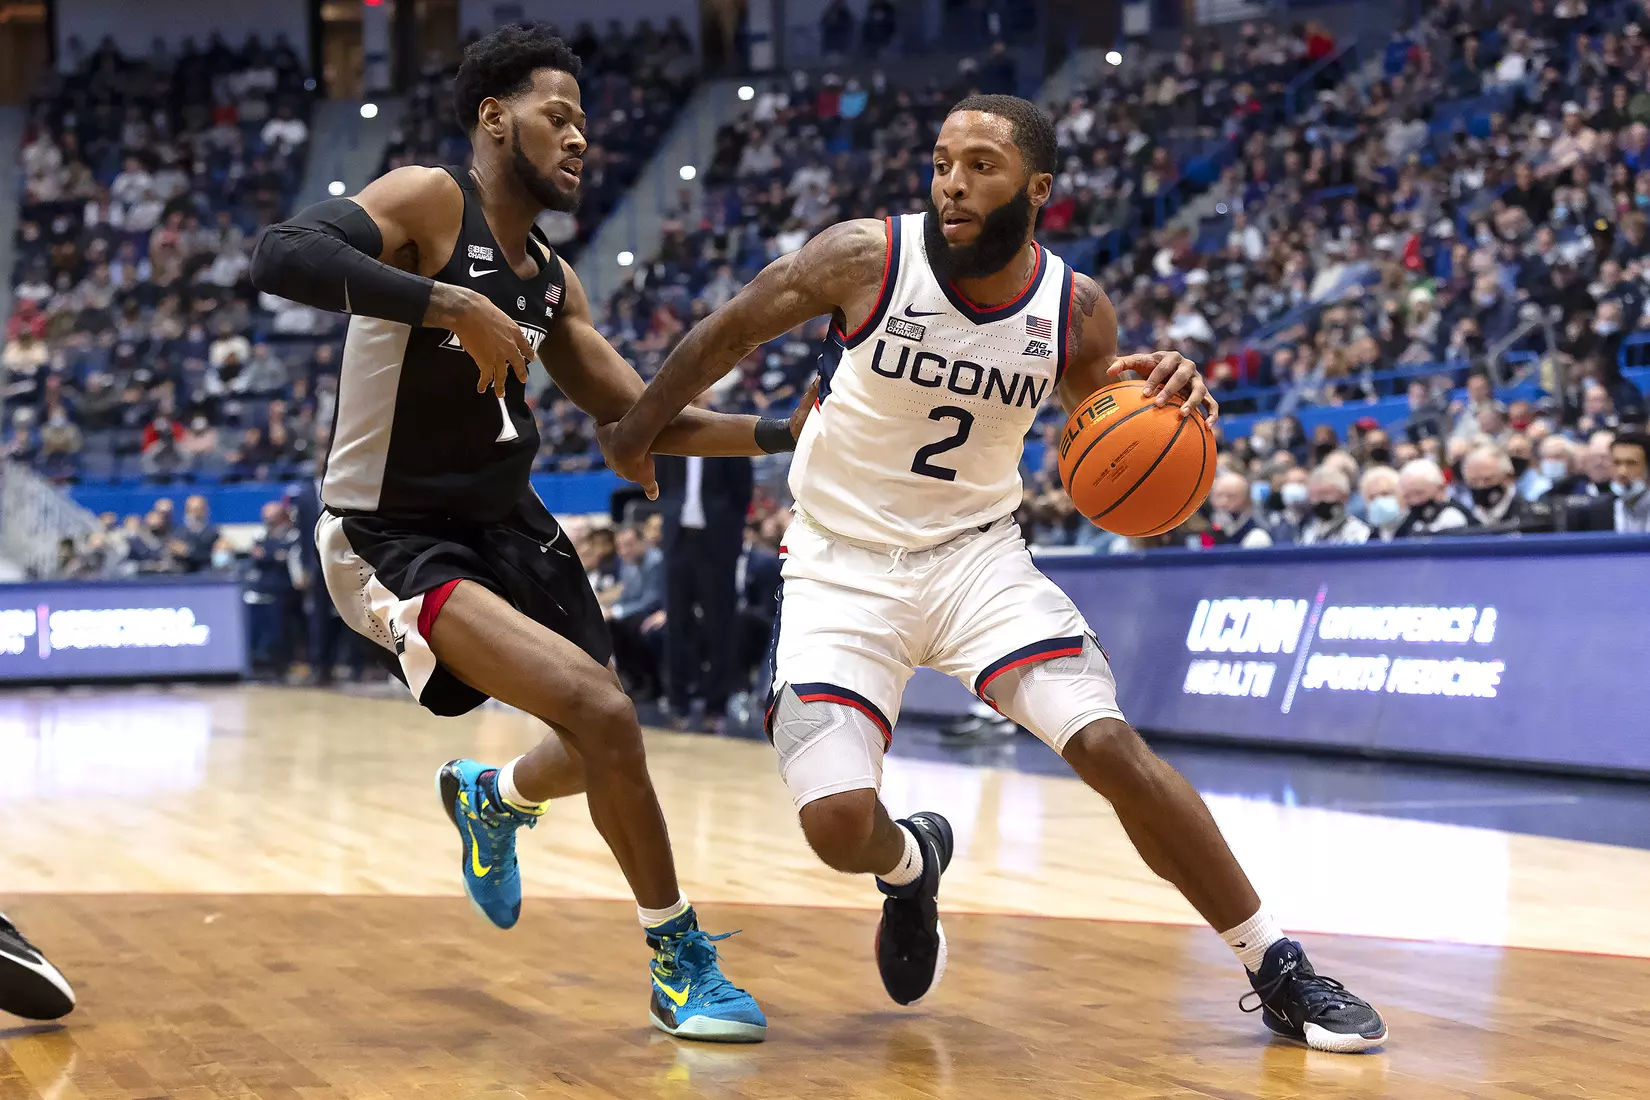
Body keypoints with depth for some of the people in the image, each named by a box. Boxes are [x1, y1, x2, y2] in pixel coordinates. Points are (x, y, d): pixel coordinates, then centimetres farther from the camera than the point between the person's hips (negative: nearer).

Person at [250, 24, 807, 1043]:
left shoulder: (550, 278, 8)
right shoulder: (429, 202, -15)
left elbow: (636, 417, 14)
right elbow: (282, 255, -32)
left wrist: (781, 435, 3)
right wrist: (453, 305, -36)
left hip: (506, 522, 9)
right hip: (395, 540, -8)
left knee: (603, 740, 15)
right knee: (601, 710, -23)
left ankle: (491, 798, 50)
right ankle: (681, 957, -6)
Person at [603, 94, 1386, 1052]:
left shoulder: (1076, 310, -8)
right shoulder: (867, 258, -16)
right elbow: (731, 333, 0)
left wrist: (1164, 403, -15)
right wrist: (640, 433, 13)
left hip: (978, 555, 1)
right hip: (843, 568, -1)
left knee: (1115, 747, -17)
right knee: (837, 821, -16)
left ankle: (1280, 975, -2)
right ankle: (910, 866, 24)